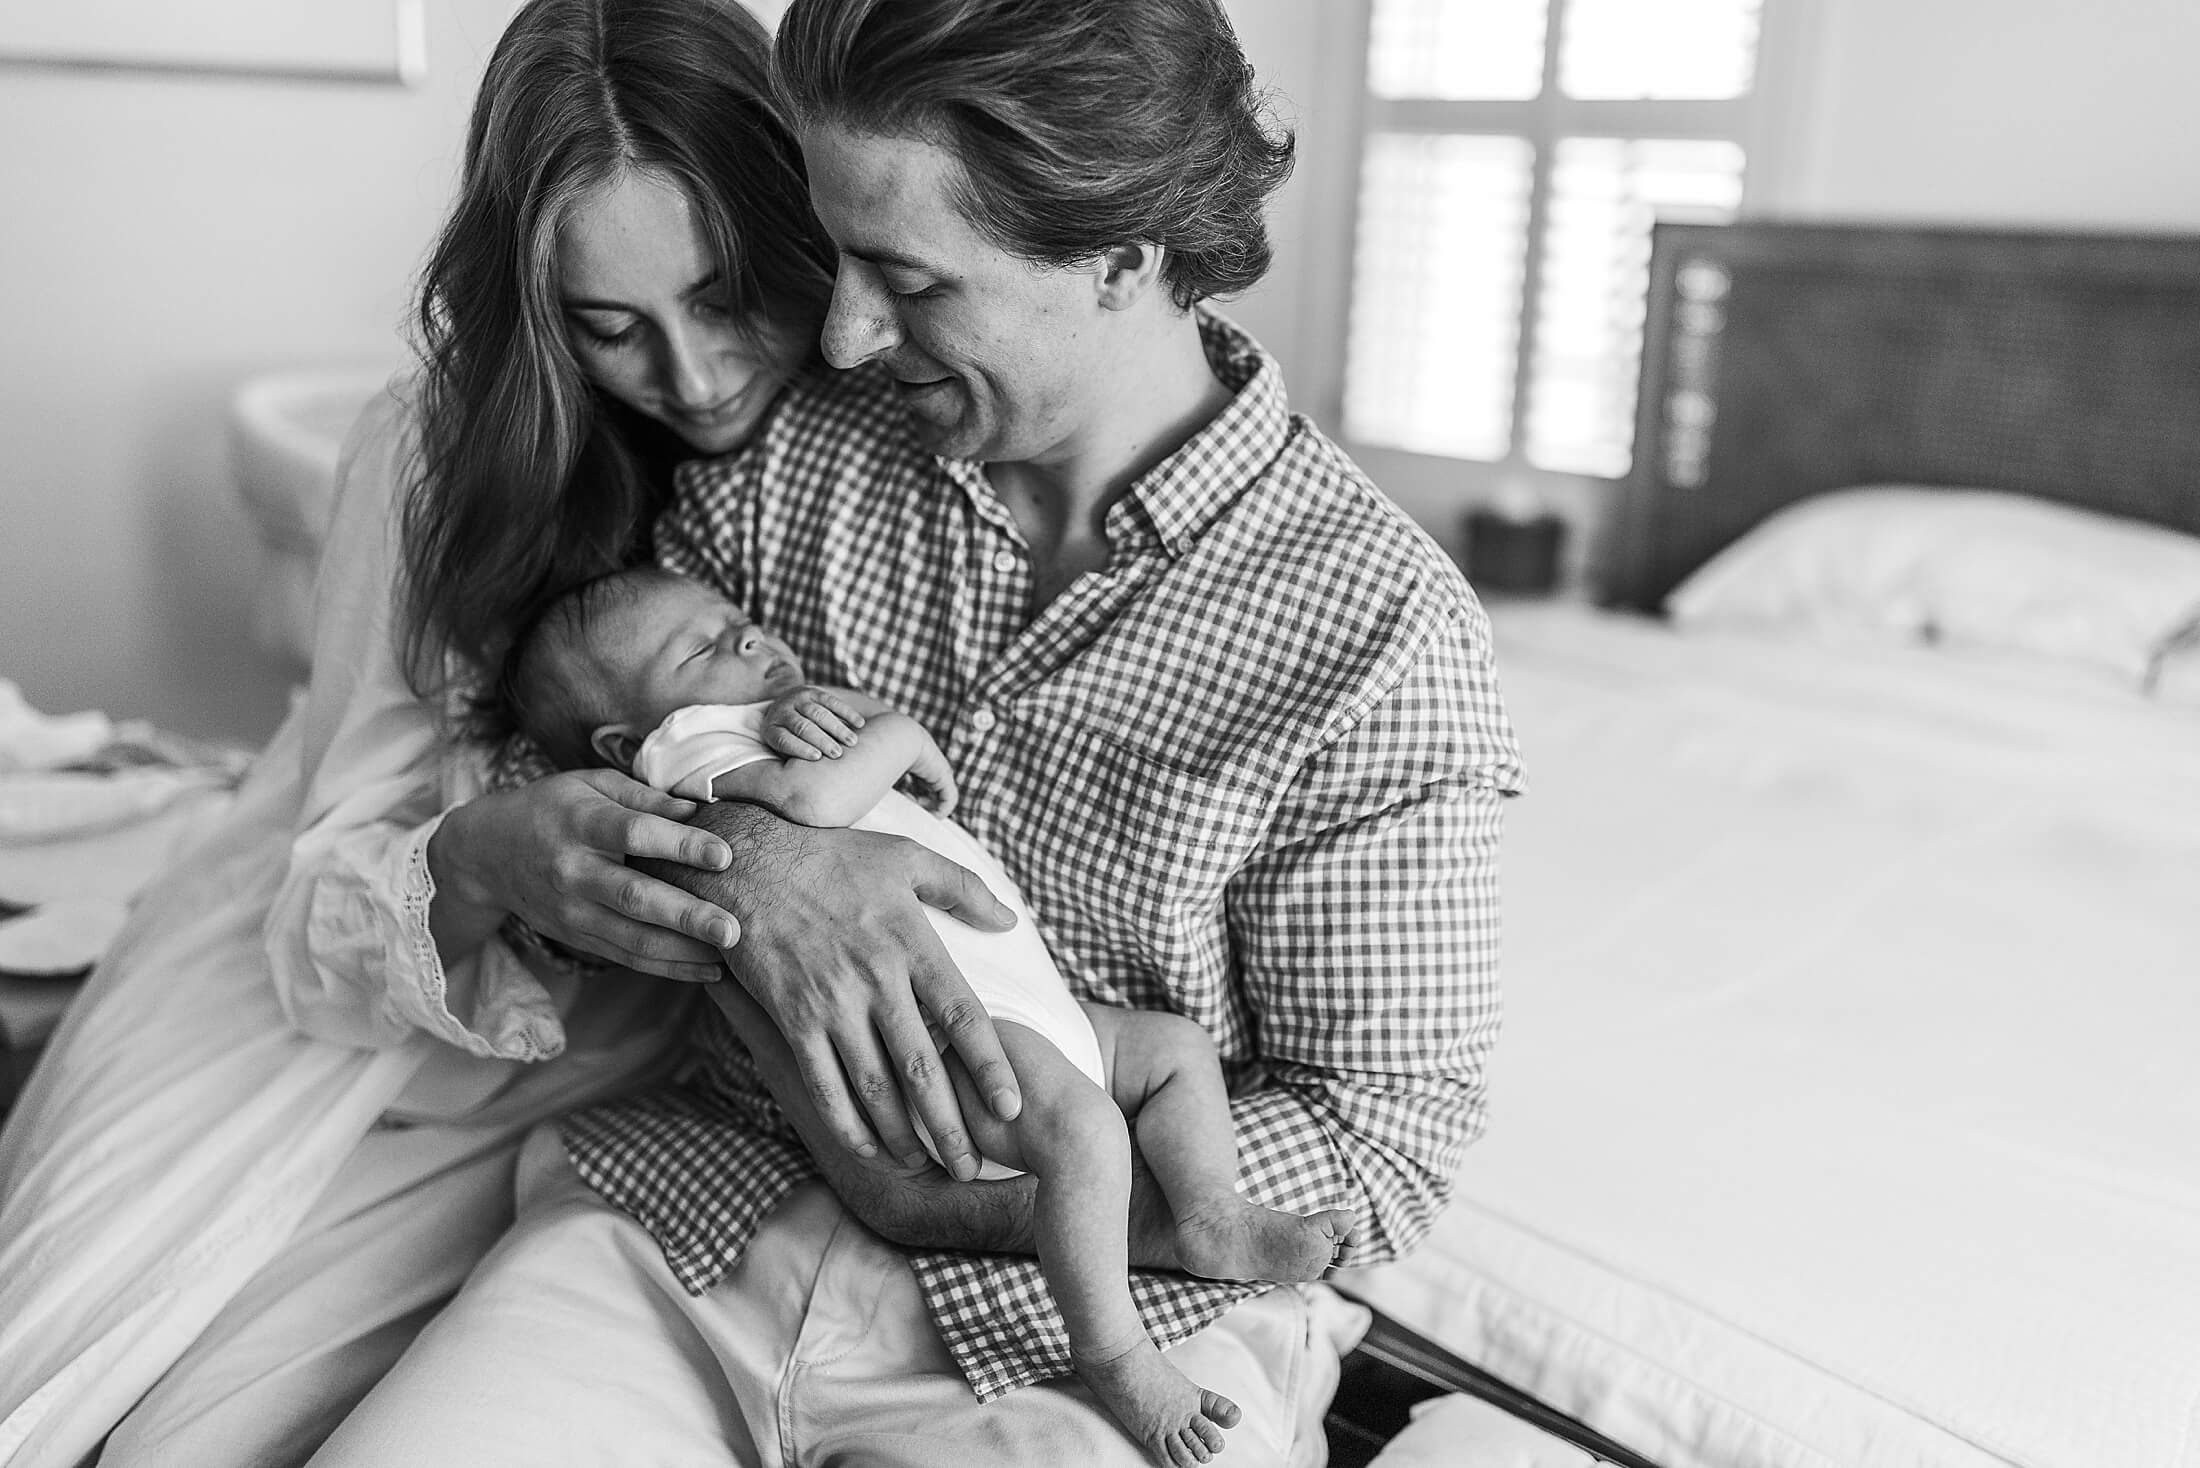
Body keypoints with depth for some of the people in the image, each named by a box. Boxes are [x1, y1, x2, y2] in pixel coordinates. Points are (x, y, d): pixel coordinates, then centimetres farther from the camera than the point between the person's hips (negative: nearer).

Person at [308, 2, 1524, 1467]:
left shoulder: (1378, 631, -13)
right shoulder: (789, 452, 0)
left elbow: (1385, 1142, -9)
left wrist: (940, 1199, -16)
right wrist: (735, 855, -16)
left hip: (1101, 1317, -2)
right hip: (693, 1216, 3)